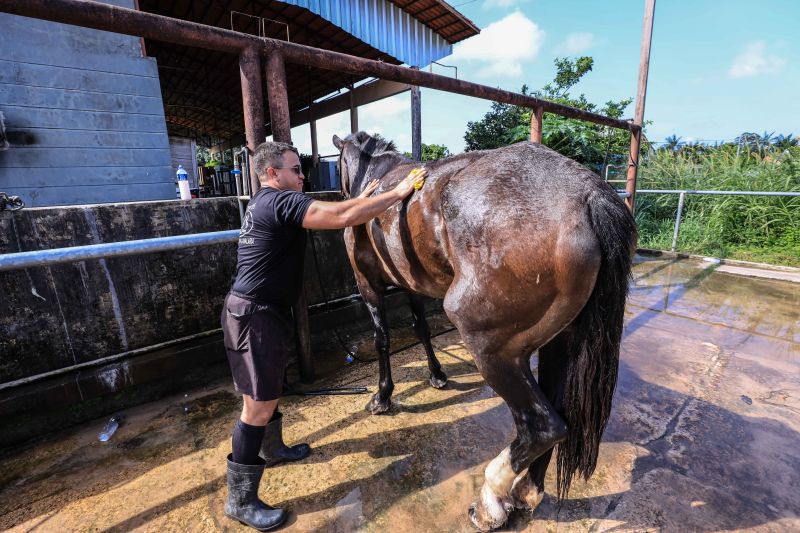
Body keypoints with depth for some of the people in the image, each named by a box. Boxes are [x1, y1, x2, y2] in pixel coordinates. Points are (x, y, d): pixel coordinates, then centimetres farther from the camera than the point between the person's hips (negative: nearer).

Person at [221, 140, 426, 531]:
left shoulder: (265, 202, 15)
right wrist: (398, 193, -19)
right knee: (260, 405, -1)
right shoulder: (281, 201, -17)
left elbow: (328, 212, 20)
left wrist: (362, 198, 15)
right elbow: (342, 218, -27)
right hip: (256, 315, -11)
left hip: (254, 310, 11)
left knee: (266, 392, 25)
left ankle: (272, 450, 46)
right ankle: (240, 501, 16)